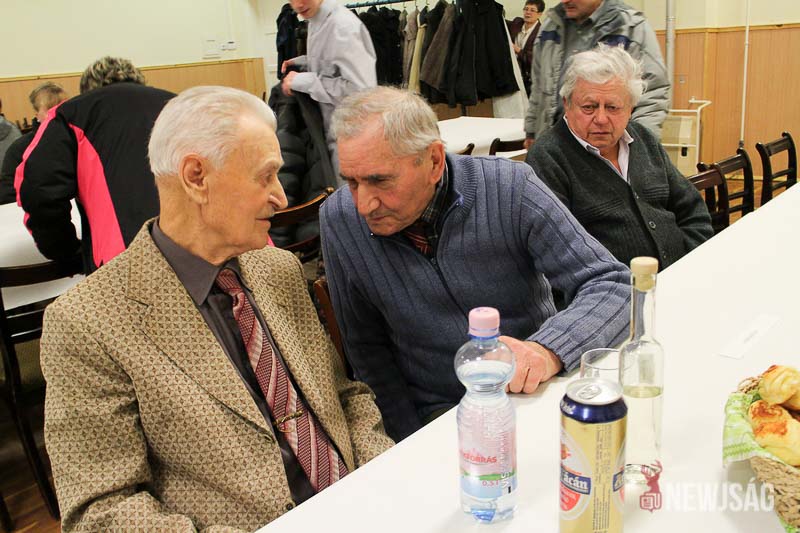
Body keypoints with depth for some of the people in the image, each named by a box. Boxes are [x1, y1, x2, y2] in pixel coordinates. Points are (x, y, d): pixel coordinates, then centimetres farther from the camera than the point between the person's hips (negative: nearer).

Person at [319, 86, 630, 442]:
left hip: (538, 392, 0)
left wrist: (548, 350, -33)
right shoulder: (339, 221, -10)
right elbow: (366, 346, 1)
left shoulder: (510, 188, -16)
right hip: (439, 415, 1)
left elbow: (611, 285, -14)